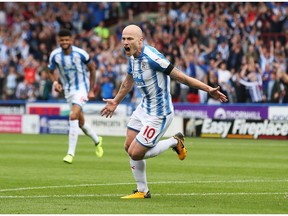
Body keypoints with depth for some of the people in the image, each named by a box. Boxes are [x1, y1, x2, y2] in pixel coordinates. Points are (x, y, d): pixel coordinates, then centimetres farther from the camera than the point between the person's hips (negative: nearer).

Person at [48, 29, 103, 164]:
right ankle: (97, 141, 42)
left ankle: (71, 153, -21)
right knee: (80, 121, 13)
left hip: (82, 88, -5)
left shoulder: (80, 53, -17)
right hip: (68, 90, 5)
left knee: (73, 116, -22)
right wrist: (55, 82, -15)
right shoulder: (55, 55, -9)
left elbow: (92, 68, -2)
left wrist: (91, 90, -2)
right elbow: (51, 71, 8)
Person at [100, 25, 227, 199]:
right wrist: (115, 102, 37)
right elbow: (128, 81, 23)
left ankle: (174, 142, 13)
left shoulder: (151, 57, -27)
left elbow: (180, 76, -24)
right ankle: (142, 191, 25)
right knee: (129, 147, 10)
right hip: (143, 109, 9)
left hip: (158, 115, -9)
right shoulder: (132, 57, 2)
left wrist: (208, 89, -27)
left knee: (135, 154, -7)